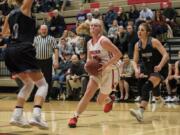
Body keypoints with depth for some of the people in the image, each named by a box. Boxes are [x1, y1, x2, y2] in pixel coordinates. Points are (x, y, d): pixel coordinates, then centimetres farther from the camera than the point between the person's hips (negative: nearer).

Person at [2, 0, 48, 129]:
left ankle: (17, 116, 12)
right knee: (42, 84, 0)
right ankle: (36, 116, -22)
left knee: (28, 83, 24)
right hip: (23, 50, -7)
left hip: (10, 51, 7)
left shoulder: (11, 14, 18)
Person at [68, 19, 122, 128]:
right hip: (96, 72, 5)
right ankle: (75, 116, -18)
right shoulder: (89, 43, 5)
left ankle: (109, 99, 44)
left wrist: (106, 65, -25)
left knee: (100, 101, 7)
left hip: (108, 72, -5)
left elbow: (118, 54, -20)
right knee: (88, 93, -18)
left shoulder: (103, 41, -17)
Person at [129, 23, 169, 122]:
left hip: (160, 69, -8)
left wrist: (160, 66, -39)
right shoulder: (137, 45, -1)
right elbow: (135, 61, 2)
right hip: (150, 70, 8)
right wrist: (136, 69, -20)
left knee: (146, 87, -28)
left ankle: (140, 111, -41)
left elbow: (166, 55, -23)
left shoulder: (154, 42, -17)